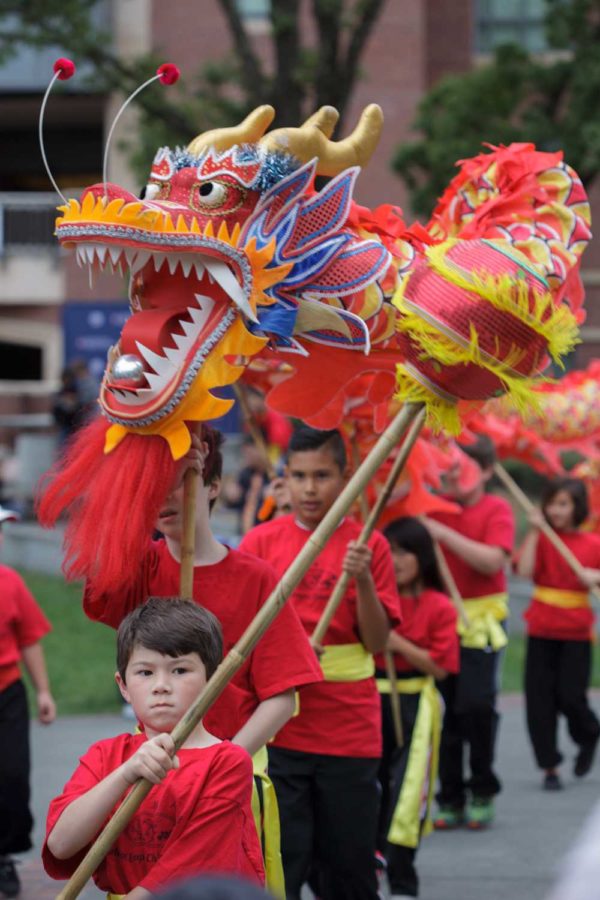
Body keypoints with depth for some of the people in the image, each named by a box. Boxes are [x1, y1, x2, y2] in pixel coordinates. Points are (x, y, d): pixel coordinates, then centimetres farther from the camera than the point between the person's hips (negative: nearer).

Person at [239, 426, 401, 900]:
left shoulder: (367, 546, 1)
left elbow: (378, 642, -2)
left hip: (350, 731, 0)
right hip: (277, 730, 0)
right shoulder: (261, 542, 2)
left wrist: (363, 581, -17)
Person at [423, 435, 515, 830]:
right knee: (445, 709, 4)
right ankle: (451, 798, 12)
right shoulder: (434, 508, 6)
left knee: (477, 705, -10)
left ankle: (482, 793, 7)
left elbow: (492, 561, -18)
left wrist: (444, 534, -24)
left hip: (479, 623, -3)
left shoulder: (497, 509, -4)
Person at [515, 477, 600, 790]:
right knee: (539, 699, -1)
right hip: (542, 629, 1)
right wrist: (534, 532, -14)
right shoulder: (541, 539, 1)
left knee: (571, 696, -6)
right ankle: (549, 767, 10)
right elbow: (524, 570, -13)